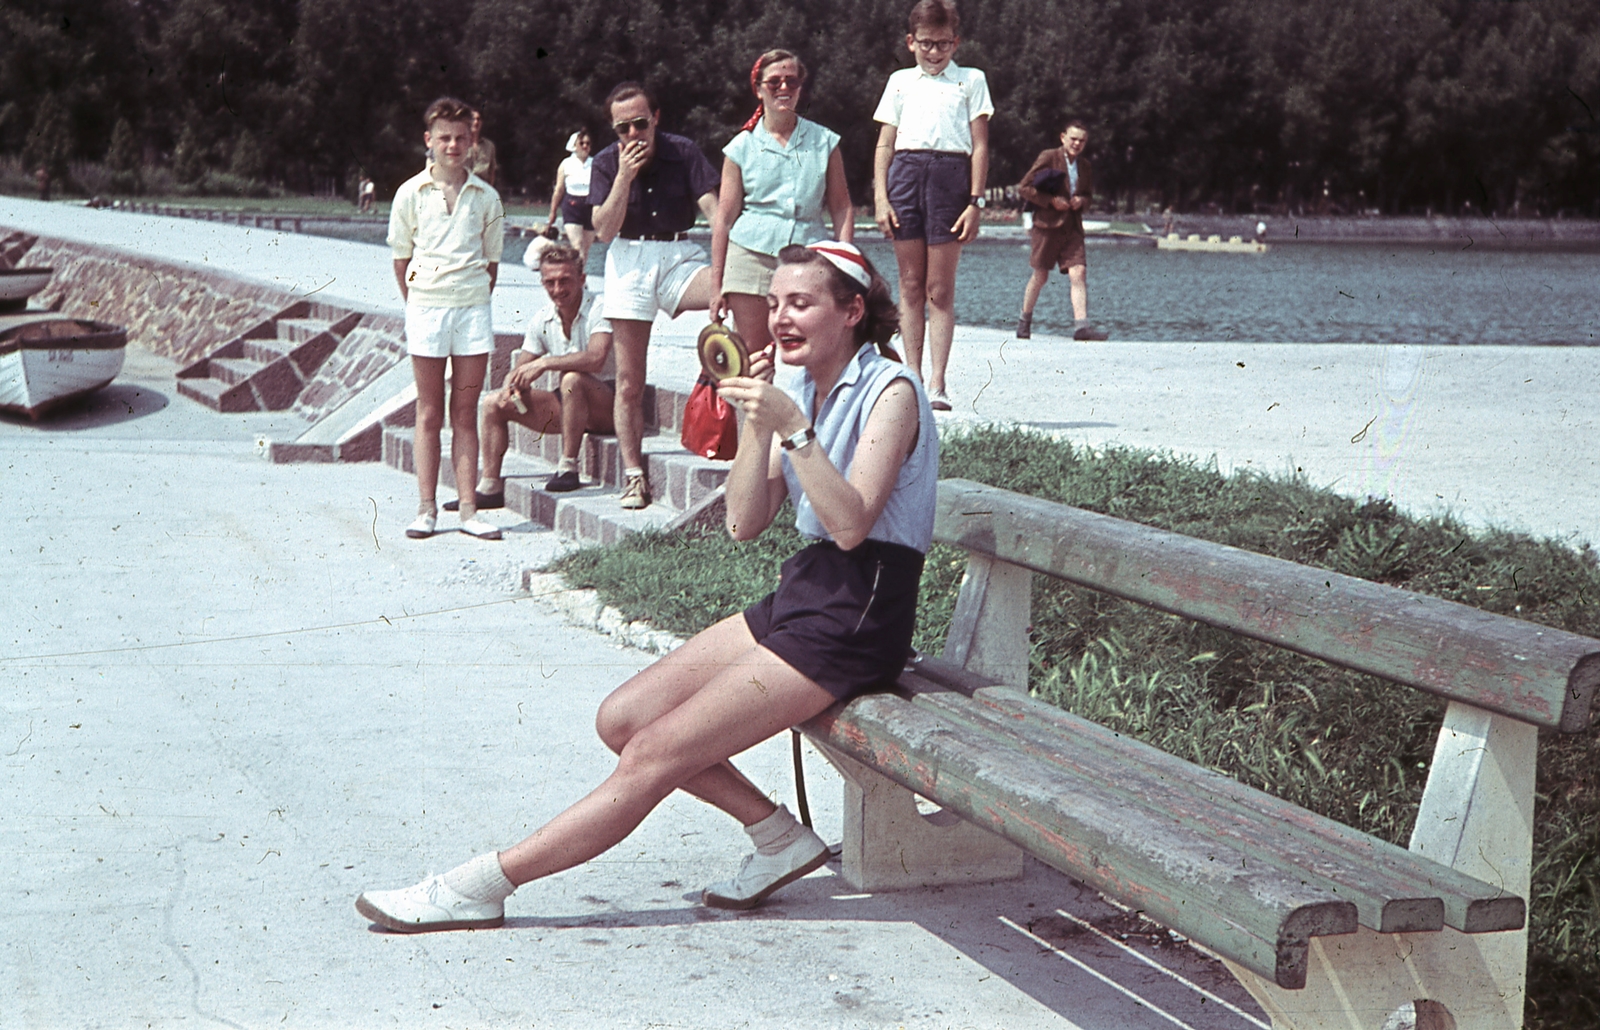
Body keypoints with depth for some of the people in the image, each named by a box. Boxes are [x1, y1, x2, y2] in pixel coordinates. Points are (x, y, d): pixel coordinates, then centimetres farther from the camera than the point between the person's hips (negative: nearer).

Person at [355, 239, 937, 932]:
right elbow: (744, 524, 5)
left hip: (853, 623, -9)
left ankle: (481, 886, -11)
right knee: (622, 719, 2)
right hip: (801, 593, 9)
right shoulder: (804, 394, 13)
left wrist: (793, 429, -29)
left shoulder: (890, 392, -11)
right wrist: (756, 424, -8)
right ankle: (779, 837, 6)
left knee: (654, 755, -14)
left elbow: (851, 523, -23)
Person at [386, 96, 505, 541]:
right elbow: (400, 257, 8)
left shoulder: (485, 197, 6)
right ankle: (426, 508, 7)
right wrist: (417, 302, 5)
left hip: (473, 308, 1)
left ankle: (468, 509, 7)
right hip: (426, 307, -1)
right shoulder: (411, 193, 2)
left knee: (466, 413, 5)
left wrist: (476, 301, 7)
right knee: (429, 413, 3)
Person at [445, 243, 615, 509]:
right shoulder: (541, 320, 4)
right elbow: (519, 370, 7)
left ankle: (568, 468, -28)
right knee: (494, 404, -2)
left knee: (572, 379, -38)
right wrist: (511, 386, -17)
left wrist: (544, 363, -33)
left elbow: (595, 358, -35)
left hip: (607, 403, -7)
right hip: (570, 407, 7)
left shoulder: (598, 310, -17)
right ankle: (490, 487, 2)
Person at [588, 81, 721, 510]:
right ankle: (633, 476, 7)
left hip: (678, 257, 0)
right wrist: (624, 176, -15)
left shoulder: (683, 153, -1)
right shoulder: (606, 163, 2)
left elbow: (713, 207, -10)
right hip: (629, 262, 0)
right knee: (629, 382, -1)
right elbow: (604, 229, -6)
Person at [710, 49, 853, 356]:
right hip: (751, 258, 0)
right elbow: (724, 218, 7)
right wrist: (716, 285, 3)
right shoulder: (742, 147, 8)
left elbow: (841, 209, 10)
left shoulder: (824, 142, 10)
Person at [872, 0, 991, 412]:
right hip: (905, 172, 2)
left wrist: (975, 201, -3)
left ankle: (937, 383, -3)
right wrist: (880, 197, 1)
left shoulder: (971, 81, 12)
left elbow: (980, 146, 6)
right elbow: (885, 144, 14)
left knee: (940, 290, -3)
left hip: (950, 173, -2)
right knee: (910, 286, 3)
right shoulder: (900, 82, 18)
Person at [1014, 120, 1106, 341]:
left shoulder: (1084, 165, 13)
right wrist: (1051, 201, -14)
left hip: (1072, 227, 4)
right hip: (1047, 225, -4)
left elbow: (1088, 194, 27)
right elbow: (1024, 187, -5)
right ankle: (1024, 321, 21)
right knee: (1040, 275, 4)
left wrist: (1082, 200, 2)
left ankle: (1081, 325, -17)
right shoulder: (1048, 158, -3)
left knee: (1078, 273, -10)